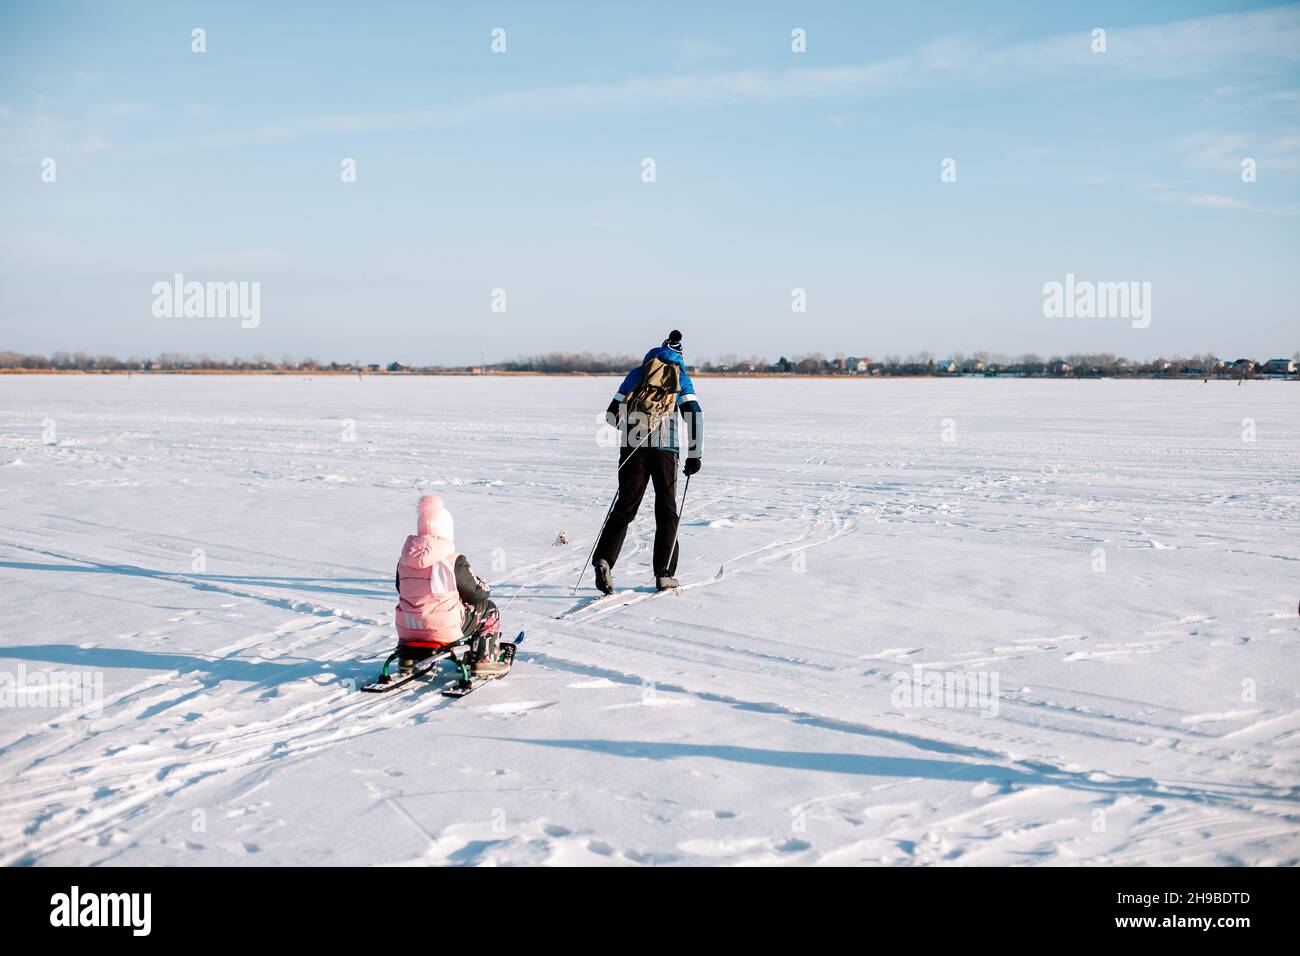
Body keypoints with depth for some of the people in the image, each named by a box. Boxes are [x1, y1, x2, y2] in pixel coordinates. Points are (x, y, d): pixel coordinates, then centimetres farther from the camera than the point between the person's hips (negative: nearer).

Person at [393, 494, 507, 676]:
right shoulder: (454, 561, -14)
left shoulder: (404, 560, 1)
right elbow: (479, 593, -5)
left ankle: (408, 658, 31)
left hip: (407, 630, 5)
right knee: (488, 609, 16)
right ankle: (484, 660, 14)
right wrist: (485, 588, 19)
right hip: (445, 631, -5)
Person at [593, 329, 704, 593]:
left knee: (624, 507, 3)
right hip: (665, 447, -1)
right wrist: (696, 453, 3)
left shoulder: (637, 373, 17)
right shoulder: (680, 377, 12)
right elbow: (695, 416, 0)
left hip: (632, 447, 1)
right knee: (667, 512, 9)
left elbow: (612, 415, 15)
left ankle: (603, 559, -17)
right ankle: (664, 574, 5)